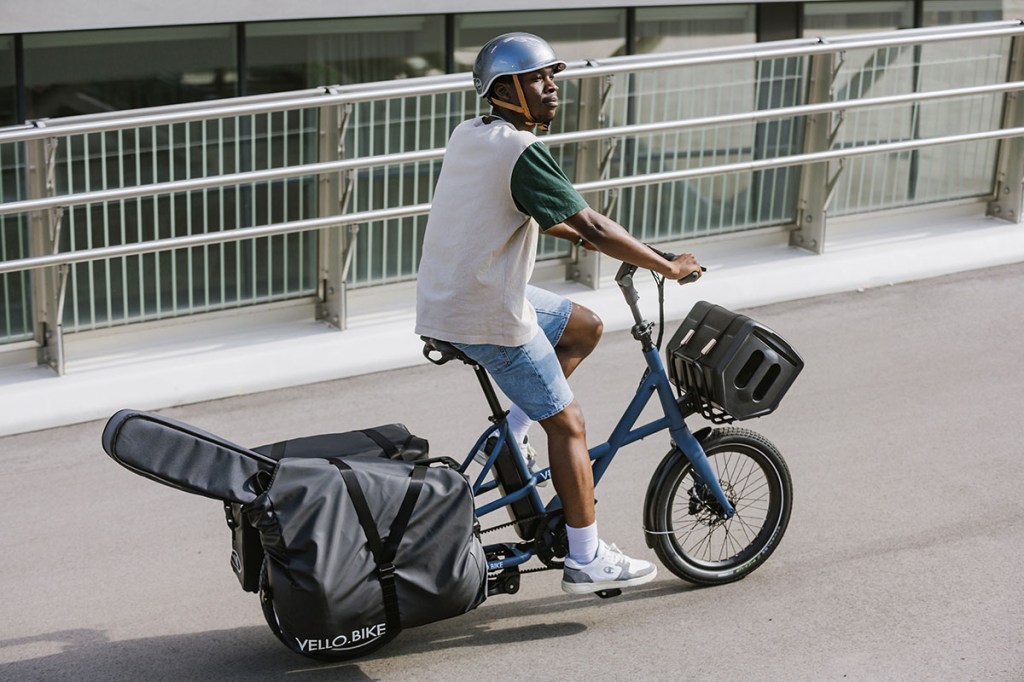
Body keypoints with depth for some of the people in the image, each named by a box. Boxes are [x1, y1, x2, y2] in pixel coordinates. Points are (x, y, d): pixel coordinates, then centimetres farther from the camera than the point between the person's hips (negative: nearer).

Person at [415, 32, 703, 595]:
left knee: (584, 328, 22)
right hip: (490, 316, -9)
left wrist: (572, 234, 27)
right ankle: (586, 561, 7)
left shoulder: (467, 136, 8)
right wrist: (668, 267, -11)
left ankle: (509, 436, 18)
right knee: (568, 424, 1)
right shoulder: (520, 151, -20)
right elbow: (592, 226, -21)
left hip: (449, 295, 9)